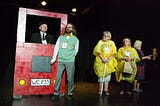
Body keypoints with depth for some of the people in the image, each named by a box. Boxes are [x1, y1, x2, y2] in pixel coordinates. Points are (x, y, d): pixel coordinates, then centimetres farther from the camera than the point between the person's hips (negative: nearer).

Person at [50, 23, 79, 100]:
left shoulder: (75, 39, 9)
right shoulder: (61, 37, 13)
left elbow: (76, 50, 11)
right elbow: (56, 47, 9)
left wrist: (71, 57, 6)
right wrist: (54, 58, 4)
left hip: (70, 61, -1)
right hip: (60, 61, 1)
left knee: (70, 78, 1)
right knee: (58, 77, -2)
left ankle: (70, 93, 15)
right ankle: (56, 93, 7)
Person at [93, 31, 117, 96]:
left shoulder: (112, 43, 4)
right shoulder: (100, 42, 0)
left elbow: (114, 53, 1)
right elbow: (97, 51, -4)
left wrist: (109, 58, -13)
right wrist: (102, 58, -14)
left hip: (109, 62, 2)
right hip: (100, 61, -2)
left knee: (108, 75, 3)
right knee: (101, 75, -1)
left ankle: (106, 90, 13)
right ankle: (100, 90, 10)